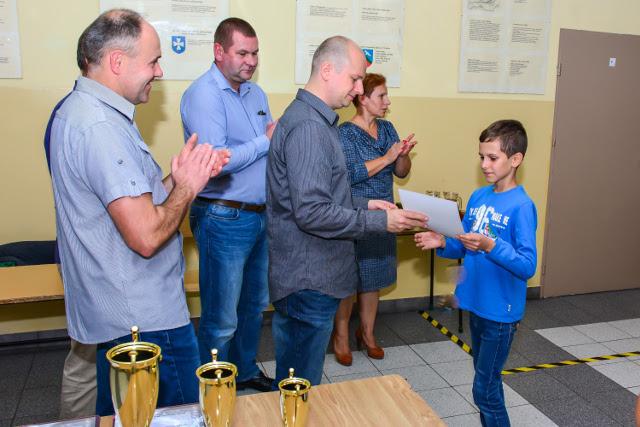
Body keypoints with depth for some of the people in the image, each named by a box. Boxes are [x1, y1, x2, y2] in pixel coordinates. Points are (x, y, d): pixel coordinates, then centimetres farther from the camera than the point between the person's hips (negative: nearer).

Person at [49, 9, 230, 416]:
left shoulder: (81, 109, 10)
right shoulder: (102, 127, -25)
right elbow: (146, 236, -29)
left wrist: (184, 175, 2)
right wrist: (187, 186, -13)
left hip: (117, 314, 11)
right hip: (146, 319, -11)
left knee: (119, 413, 26)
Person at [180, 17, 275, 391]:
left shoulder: (256, 93, 12)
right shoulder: (204, 94, -14)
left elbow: (271, 146, 16)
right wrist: (265, 142, -14)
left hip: (260, 216, 8)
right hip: (224, 219, -8)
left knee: (255, 304, 21)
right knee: (222, 319, 3)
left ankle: (246, 370, 40)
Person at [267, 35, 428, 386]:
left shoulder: (315, 120, 14)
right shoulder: (308, 127, -20)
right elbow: (312, 213, -25)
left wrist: (364, 205, 9)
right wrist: (380, 221, -17)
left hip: (302, 277, 10)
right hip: (309, 281, -10)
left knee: (292, 382, 23)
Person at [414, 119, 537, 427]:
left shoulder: (521, 206, -18)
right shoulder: (478, 196, 4)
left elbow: (527, 266, -22)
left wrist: (490, 246, -34)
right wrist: (442, 243, -10)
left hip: (501, 310, -7)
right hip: (475, 302, 7)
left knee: (484, 389, 2)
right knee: (486, 377, 21)